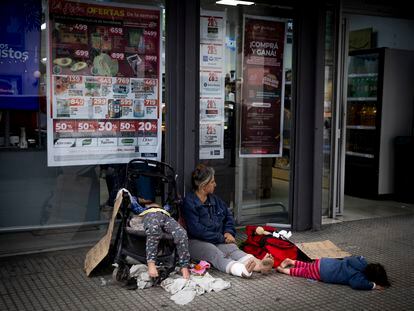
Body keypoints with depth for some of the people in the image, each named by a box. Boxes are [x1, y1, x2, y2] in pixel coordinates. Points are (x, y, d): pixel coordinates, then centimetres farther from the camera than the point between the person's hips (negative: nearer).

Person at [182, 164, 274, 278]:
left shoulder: (214, 199, 17)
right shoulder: (189, 202, -8)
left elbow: (228, 216, 27)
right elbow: (197, 230, -16)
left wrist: (229, 232, 6)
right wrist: (221, 238, -13)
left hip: (218, 240, 6)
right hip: (196, 242, -6)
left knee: (232, 248, -27)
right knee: (216, 254, -36)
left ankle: (258, 264, -55)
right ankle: (242, 270, -66)